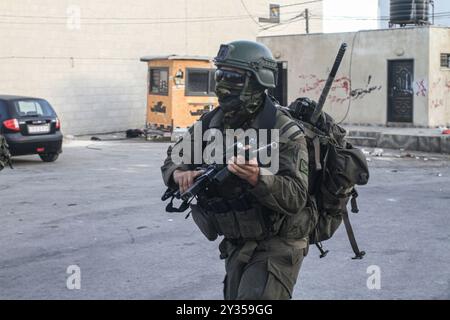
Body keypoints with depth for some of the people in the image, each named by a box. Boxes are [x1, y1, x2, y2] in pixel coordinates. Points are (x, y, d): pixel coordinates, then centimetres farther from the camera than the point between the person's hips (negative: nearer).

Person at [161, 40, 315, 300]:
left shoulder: (283, 131, -18)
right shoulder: (213, 122, 1)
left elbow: (296, 197, -26)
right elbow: (174, 157, 10)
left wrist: (257, 178, -43)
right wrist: (180, 174, -14)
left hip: (277, 246, -7)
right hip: (236, 245, 7)